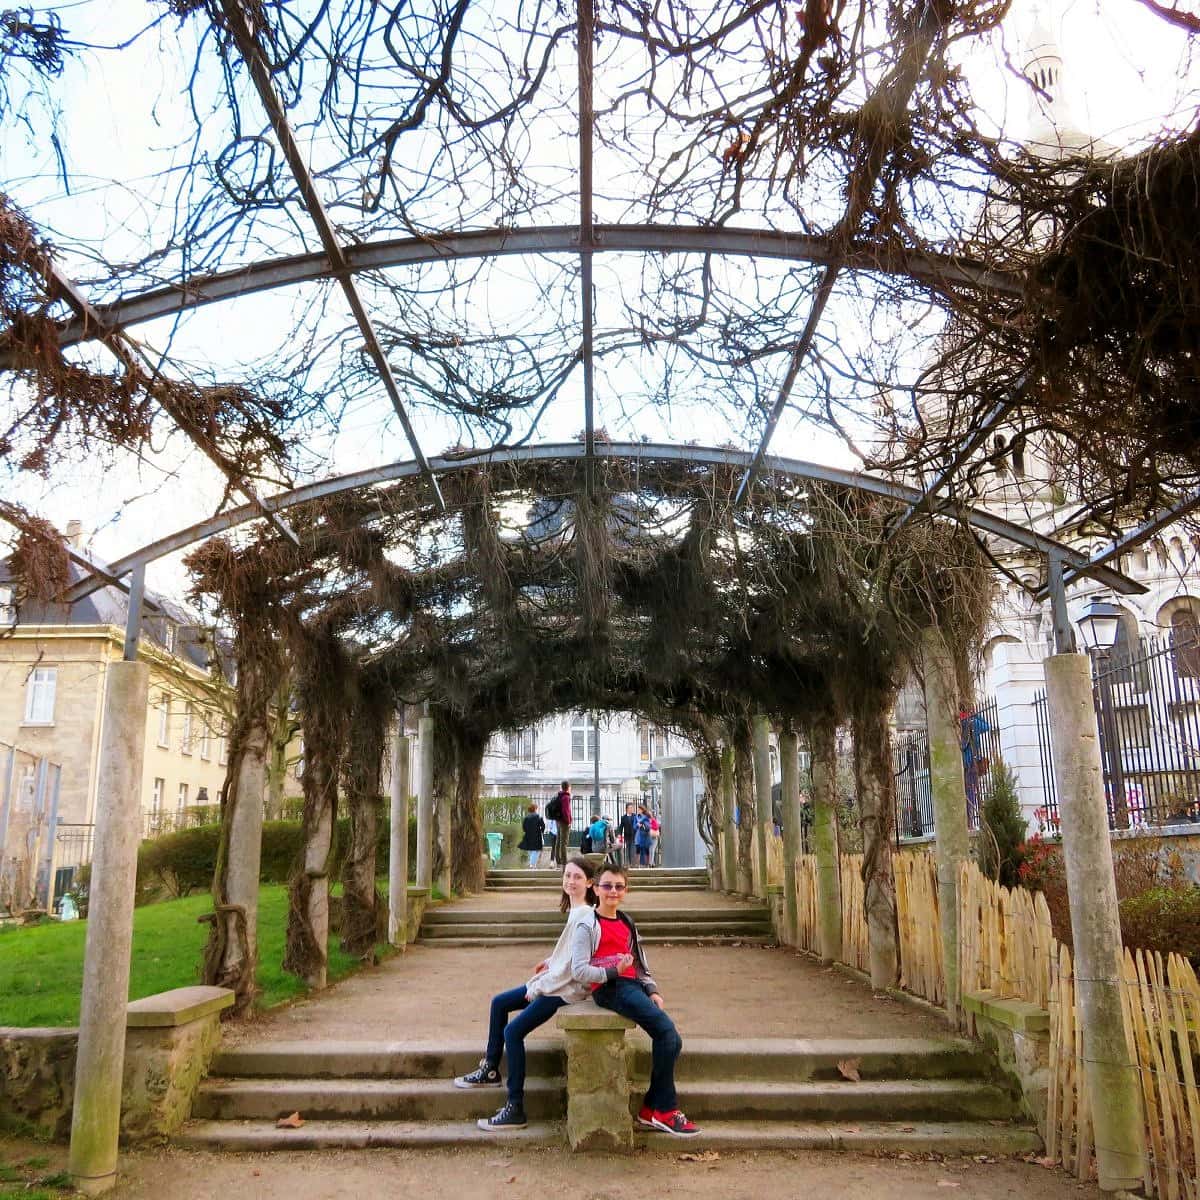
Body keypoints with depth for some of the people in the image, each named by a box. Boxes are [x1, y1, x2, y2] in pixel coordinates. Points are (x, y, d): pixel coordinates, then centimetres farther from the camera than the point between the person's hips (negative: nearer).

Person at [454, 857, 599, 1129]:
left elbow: (574, 965, -24)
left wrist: (538, 988, -15)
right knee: (499, 1002, 16)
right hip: (556, 981, 10)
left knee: (513, 1032, -15)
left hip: (568, 988, -10)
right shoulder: (576, 911, 6)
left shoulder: (584, 916, -22)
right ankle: (490, 1070, 29)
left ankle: (515, 1110, -7)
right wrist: (550, 961, 5)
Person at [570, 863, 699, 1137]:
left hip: (633, 986, 7)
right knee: (666, 1029, -24)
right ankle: (665, 1110, -12)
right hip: (609, 989, -7)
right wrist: (614, 971, -20)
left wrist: (653, 990, 10)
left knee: (671, 1041, -14)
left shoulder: (626, 922, 24)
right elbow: (579, 971, -8)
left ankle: (651, 1109, -1)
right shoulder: (587, 926, 0)